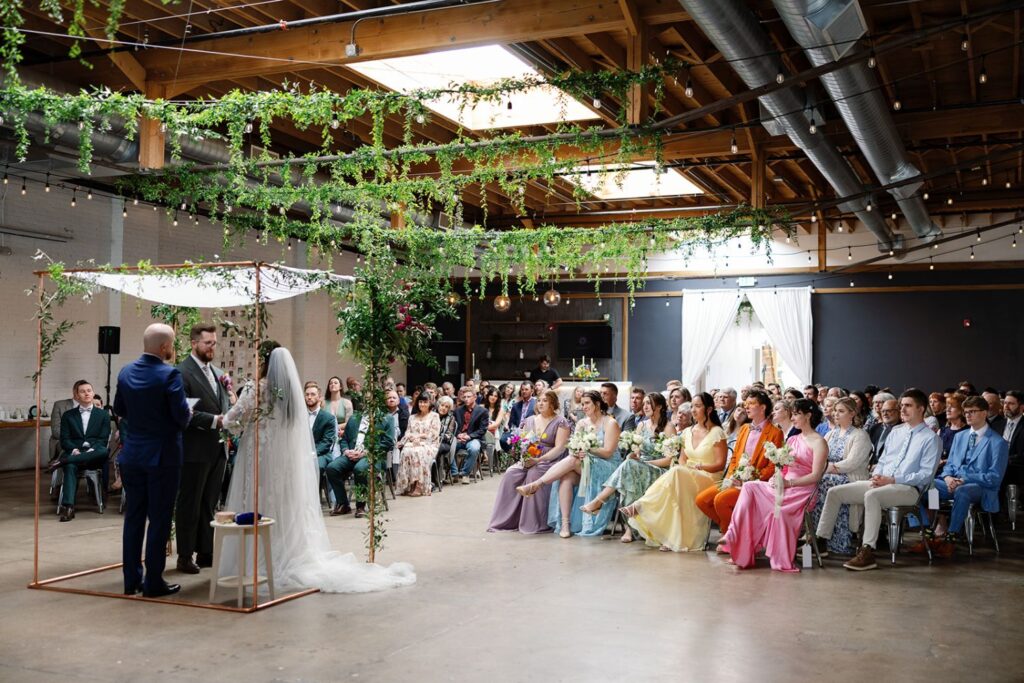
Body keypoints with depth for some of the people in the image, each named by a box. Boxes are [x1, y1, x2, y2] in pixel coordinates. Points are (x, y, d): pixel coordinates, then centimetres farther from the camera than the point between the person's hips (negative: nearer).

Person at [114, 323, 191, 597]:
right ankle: (153, 582, 8)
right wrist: (186, 417, 3)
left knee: (134, 517, 13)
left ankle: (131, 579, 20)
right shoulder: (170, 375, -18)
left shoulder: (126, 372, 2)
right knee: (159, 519, 3)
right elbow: (182, 416, -18)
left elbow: (119, 408, 12)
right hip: (162, 455, -6)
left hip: (132, 454, 6)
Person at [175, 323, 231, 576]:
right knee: (189, 504, 3)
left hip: (218, 448, 7)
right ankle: (185, 556, 13)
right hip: (195, 450, -7)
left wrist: (226, 421, -1)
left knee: (209, 503, 13)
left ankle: (206, 553, 21)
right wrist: (214, 420, -20)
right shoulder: (181, 373, -10)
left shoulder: (218, 372, 14)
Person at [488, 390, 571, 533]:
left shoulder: (561, 422, 0)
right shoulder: (530, 421, 16)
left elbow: (559, 448, -10)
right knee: (510, 474, -23)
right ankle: (505, 520, -19)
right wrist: (523, 456, -9)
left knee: (534, 475, -34)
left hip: (549, 461, -5)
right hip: (528, 460, 5)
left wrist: (539, 459, -22)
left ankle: (534, 525, -26)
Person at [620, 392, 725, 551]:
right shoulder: (688, 432, 17)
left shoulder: (717, 433, -1)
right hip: (686, 477, 5)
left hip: (709, 478, -5)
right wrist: (684, 467, -5)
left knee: (677, 473, -35)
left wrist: (697, 467, -18)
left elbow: (720, 464, -5)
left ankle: (640, 505, -32)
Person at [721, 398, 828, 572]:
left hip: (801, 490, -7)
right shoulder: (792, 440, 21)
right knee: (750, 488, -16)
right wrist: (777, 479, -6)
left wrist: (788, 483, -21)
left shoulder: (818, 442, -2)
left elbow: (816, 476, -12)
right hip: (784, 486, 7)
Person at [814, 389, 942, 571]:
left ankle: (867, 552, -37)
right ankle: (820, 539, -3)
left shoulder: (931, 438, -2)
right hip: (880, 484, 7)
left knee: (871, 495, -38)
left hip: (908, 488, -7)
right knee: (834, 492, -6)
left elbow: (926, 474, -10)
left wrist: (892, 480, -17)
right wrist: (876, 476, -2)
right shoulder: (895, 432, 19)